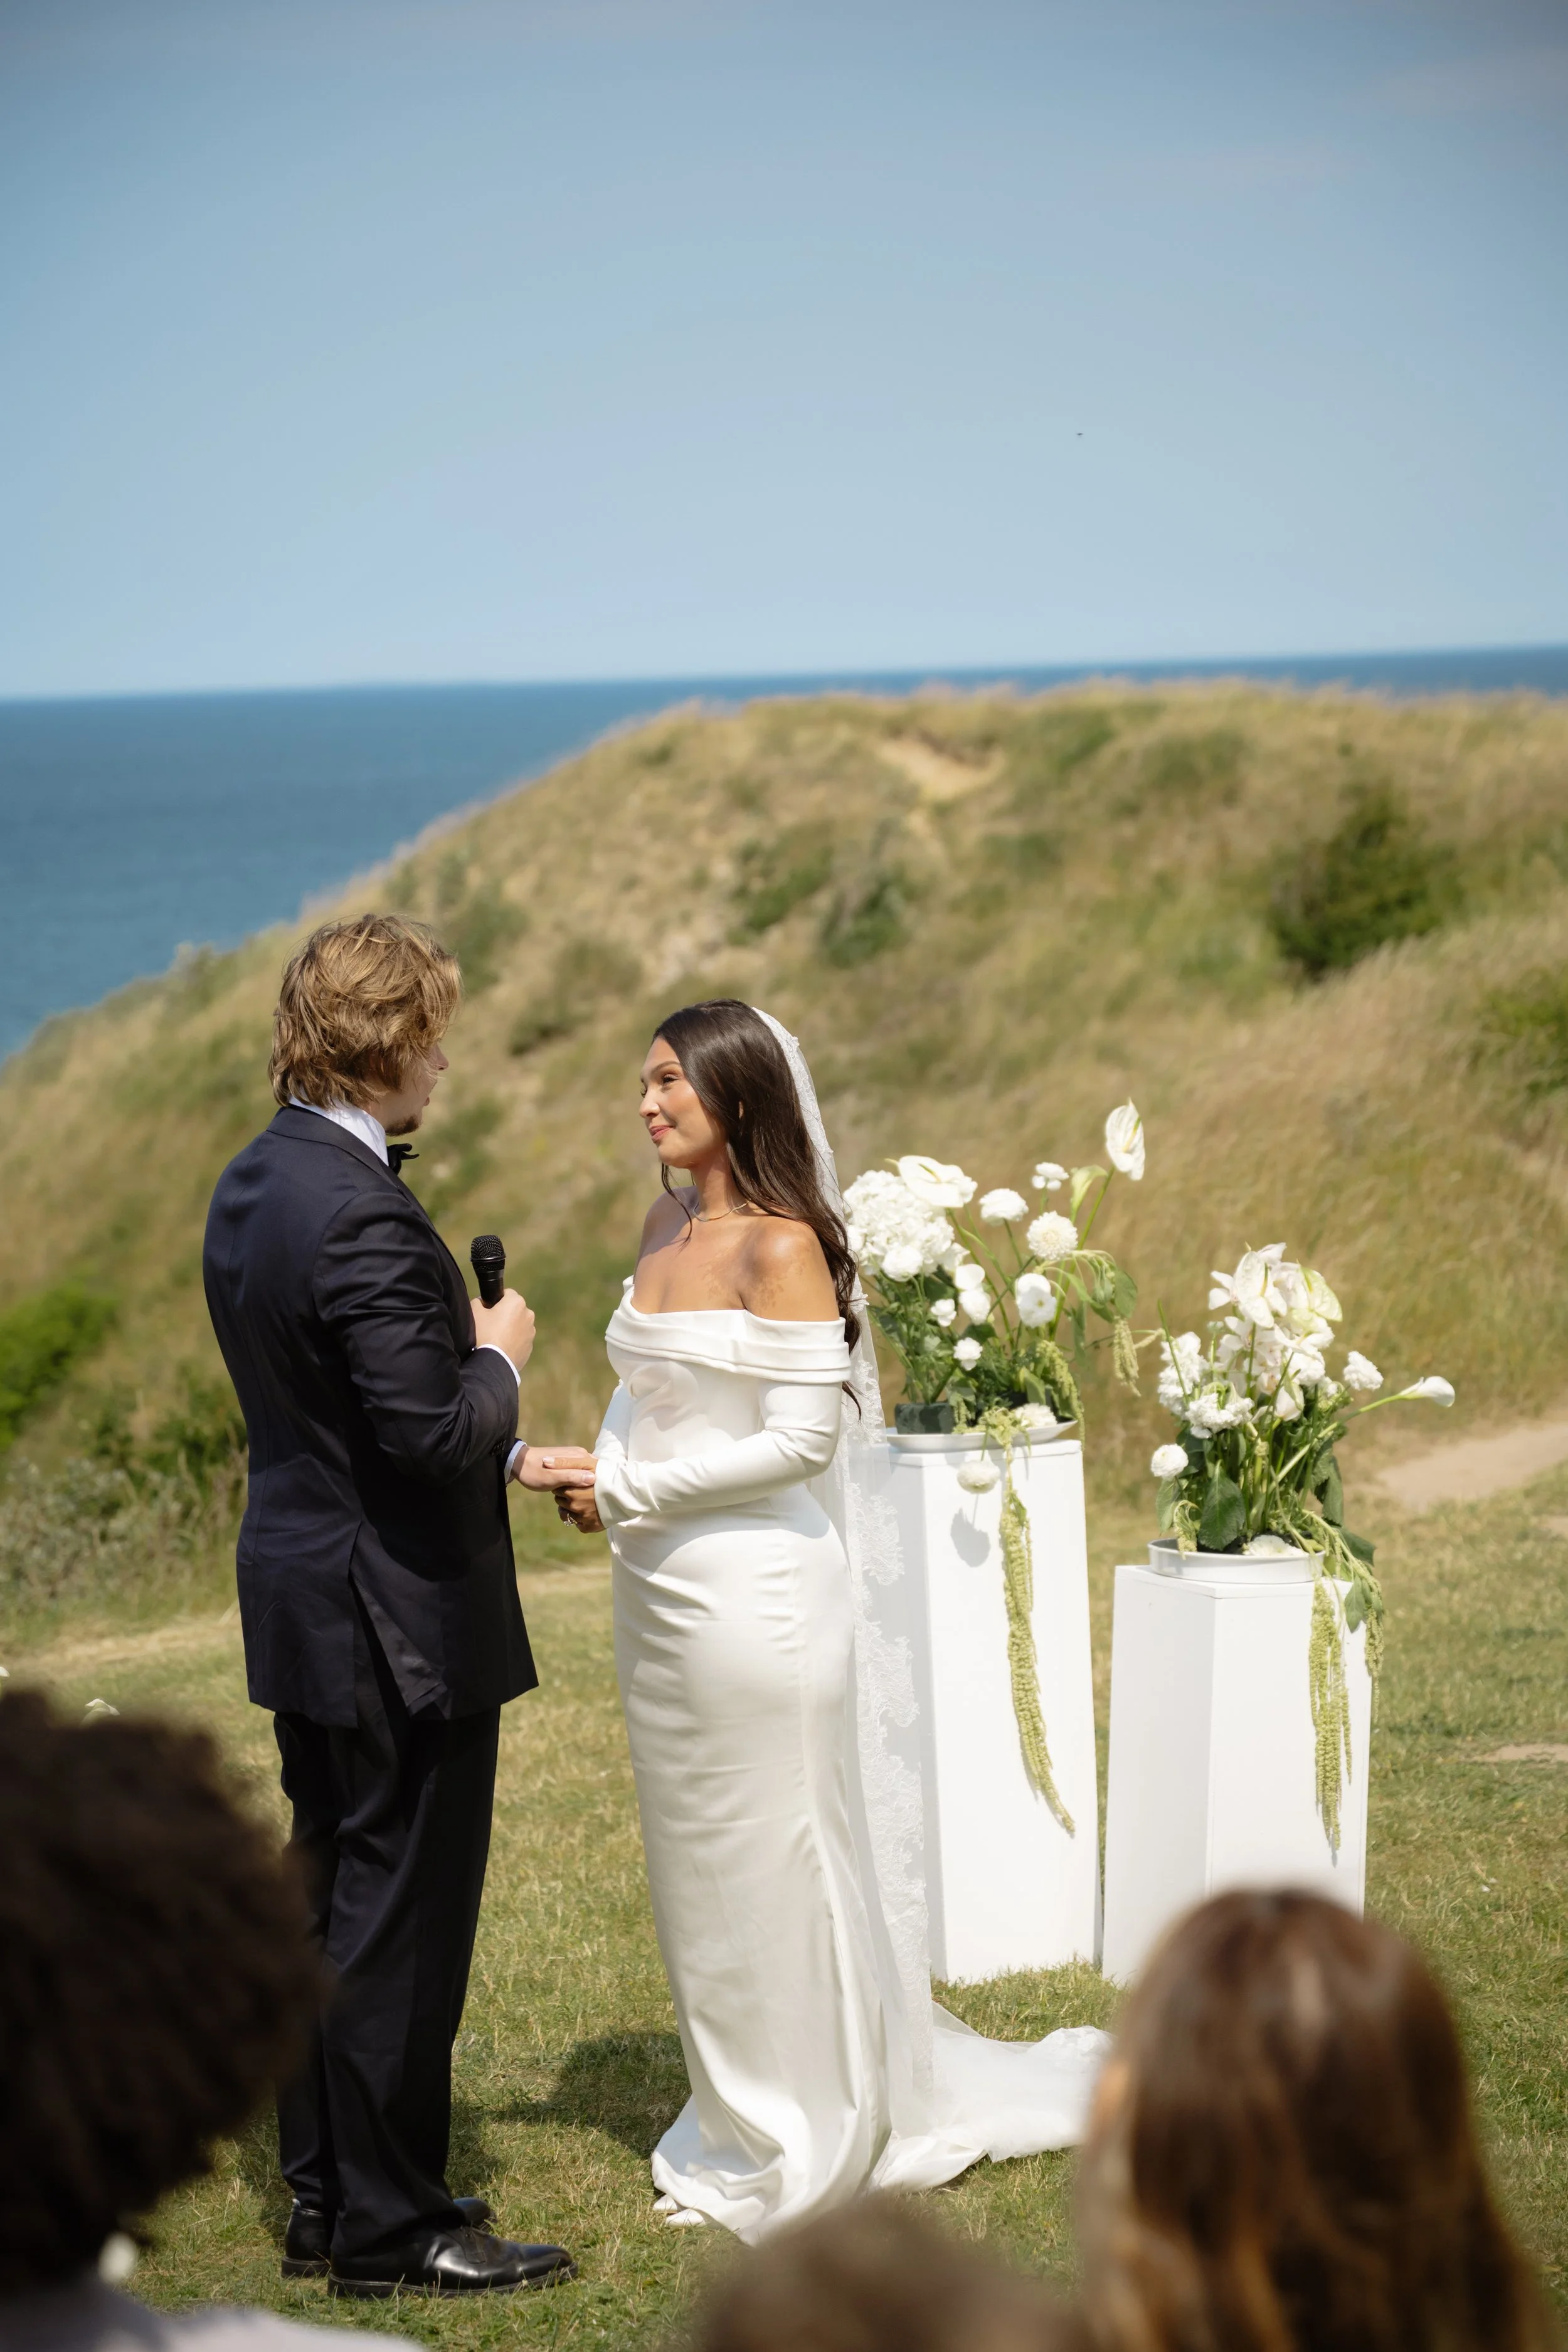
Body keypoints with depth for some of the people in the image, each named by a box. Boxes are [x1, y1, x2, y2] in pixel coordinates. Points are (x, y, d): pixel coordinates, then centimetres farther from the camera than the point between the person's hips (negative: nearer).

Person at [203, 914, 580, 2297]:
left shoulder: (253, 1187, 7)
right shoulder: (364, 1218, -24)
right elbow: (437, 1430, -27)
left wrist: (505, 1456, 15)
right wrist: (500, 1359, -7)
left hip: (306, 1602, 10)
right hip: (398, 1622, -10)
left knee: (332, 1904, 18)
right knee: (402, 1917, 1)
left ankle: (328, 2196, 29)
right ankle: (388, 2227, 11)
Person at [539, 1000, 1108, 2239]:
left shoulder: (781, 1246, -15)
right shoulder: (666, 1223, 9)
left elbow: (803, 1439, -19)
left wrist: (633, 1493, -15)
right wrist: (599, 1469, 0)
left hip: (755, 1586, -8)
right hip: (660, 1587, 8)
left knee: (768, 1859, 3)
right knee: (695, 1861, 15)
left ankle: (796, 2148, 17)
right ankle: (737, 2113, 29)